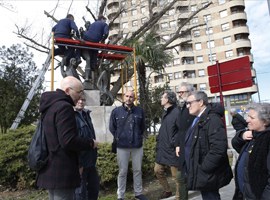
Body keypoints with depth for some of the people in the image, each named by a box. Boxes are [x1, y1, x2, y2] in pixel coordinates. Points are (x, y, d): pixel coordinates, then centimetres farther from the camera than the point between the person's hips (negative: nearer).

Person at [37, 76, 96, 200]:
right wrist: (90, 143, -11)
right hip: (61, 172, -10)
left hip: (50, 170, 10)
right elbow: (68, 141, -27)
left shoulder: (50, 106, 12)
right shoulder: (64, 107, -20)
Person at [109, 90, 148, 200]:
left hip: (137, 146, 2)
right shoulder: (116, 111, -3)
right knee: (122, 172, 8)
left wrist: (139, 137, 8)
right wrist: (119, 138, 3)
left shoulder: (140, 111, 1)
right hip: (122, 146, -2)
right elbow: (112, 127, 4)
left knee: (137, 170, 14)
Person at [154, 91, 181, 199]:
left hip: (172, 150, -9)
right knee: (158, 170, 19)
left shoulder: (177, 112, -18)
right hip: (162, 148, 9)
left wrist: (175, 143, -18)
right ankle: (167, 190, 40)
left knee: (176, 176, 6)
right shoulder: (165, 112, 11)